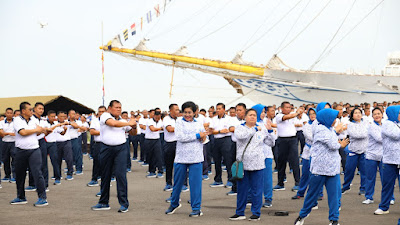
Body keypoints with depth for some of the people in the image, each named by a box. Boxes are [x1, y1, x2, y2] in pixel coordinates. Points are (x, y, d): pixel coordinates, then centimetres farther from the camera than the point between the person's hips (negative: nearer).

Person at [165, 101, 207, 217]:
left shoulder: (198, 124, 12)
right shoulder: (179, 122, 2)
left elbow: (205, 137, 8)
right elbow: (180, 137, -13)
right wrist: (197, 136, -12)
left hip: (196, 159, 1)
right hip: (181, 157, -1)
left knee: (195, 183, -3)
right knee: (177, 182, 9)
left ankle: (196, 208, 4)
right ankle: (174, 204, 29)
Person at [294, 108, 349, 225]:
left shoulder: (330, 130, 14)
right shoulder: (320, 130, -13)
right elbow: (333, 145, -18)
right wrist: (341, 144, 0)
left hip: (333, 168, 7)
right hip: (320, 167, -7)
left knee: (334, 194, 2)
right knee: (313, 193, 5)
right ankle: (302, 215, 21)